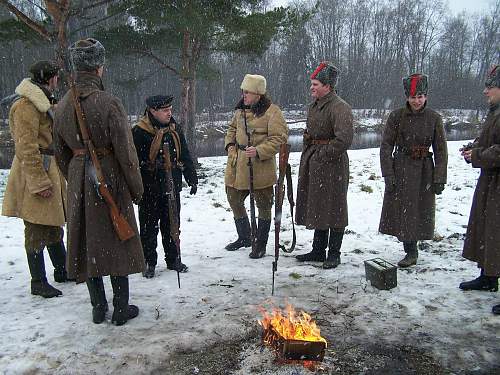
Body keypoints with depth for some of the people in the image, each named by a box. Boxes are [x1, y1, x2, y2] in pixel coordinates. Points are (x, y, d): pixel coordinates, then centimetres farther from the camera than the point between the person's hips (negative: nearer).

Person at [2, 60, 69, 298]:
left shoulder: (44, 102, 17)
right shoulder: (26, 106, -15)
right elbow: (27, 148, -20)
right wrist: (39, 182, -22)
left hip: (50, 171, 10)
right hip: (35, 174, -10)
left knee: (54, 224, 18)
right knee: (37, 230, -1)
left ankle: (62, 270, 31)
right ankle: (38, 282, 11)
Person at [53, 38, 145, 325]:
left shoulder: (63, 105, 3)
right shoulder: (109, 104, -17)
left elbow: (61, 153, 11)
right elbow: (126, 152, -16)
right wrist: (137, 188, -5)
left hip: (78, 180, 6)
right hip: (109, 179, -5)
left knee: (87, 243, 15)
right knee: (117, 242, 8)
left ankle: (98, 307, 27)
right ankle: (121, 308, 18)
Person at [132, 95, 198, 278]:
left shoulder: (175, 129, 8)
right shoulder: (140, 132, -10)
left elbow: (185, 156, 14)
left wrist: (192, 179, 10)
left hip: (172, 187, 5)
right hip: (149, 189, -5)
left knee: (172, 225, 14)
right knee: (149, 227, 6)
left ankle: (173, 259, 27)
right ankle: (149, 263, 19)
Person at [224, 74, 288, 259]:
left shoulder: (272, 111, -13)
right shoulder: (241, 109, 9)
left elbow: (279, 138, -16)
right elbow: (232, 127, 25)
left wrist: (259, 151, -25)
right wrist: (230, 144, 8)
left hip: (261, 166, -7)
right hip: (237, 165, 7)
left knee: (263, 205, 6)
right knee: (234, 200, 16)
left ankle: (261, 244, 22)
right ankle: (244, 237, 37)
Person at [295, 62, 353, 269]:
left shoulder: (340, 107, -16)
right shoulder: (314, 105, 13)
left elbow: (344, 139, -25)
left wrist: (322, 155, -19)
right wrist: (307, 154, 13)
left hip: (332, 166, -9)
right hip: (312, 164, 9)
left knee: (333, 209, 2)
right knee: (316, 208, 16)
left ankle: (334, 254, 17)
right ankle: (318, 250, 30)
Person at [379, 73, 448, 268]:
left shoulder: (434, 118, -3)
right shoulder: (396, 116, -5)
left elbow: (441, 151, 0)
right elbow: (386, 146, -5)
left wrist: (439, 179, -5)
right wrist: (388, 175, -11)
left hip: (424, 171, 0)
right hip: (400, 170, 0)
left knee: (419, 213, 7)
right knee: (401, 212, 5)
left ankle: (411, 251, 24)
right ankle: (411, 252, 22)